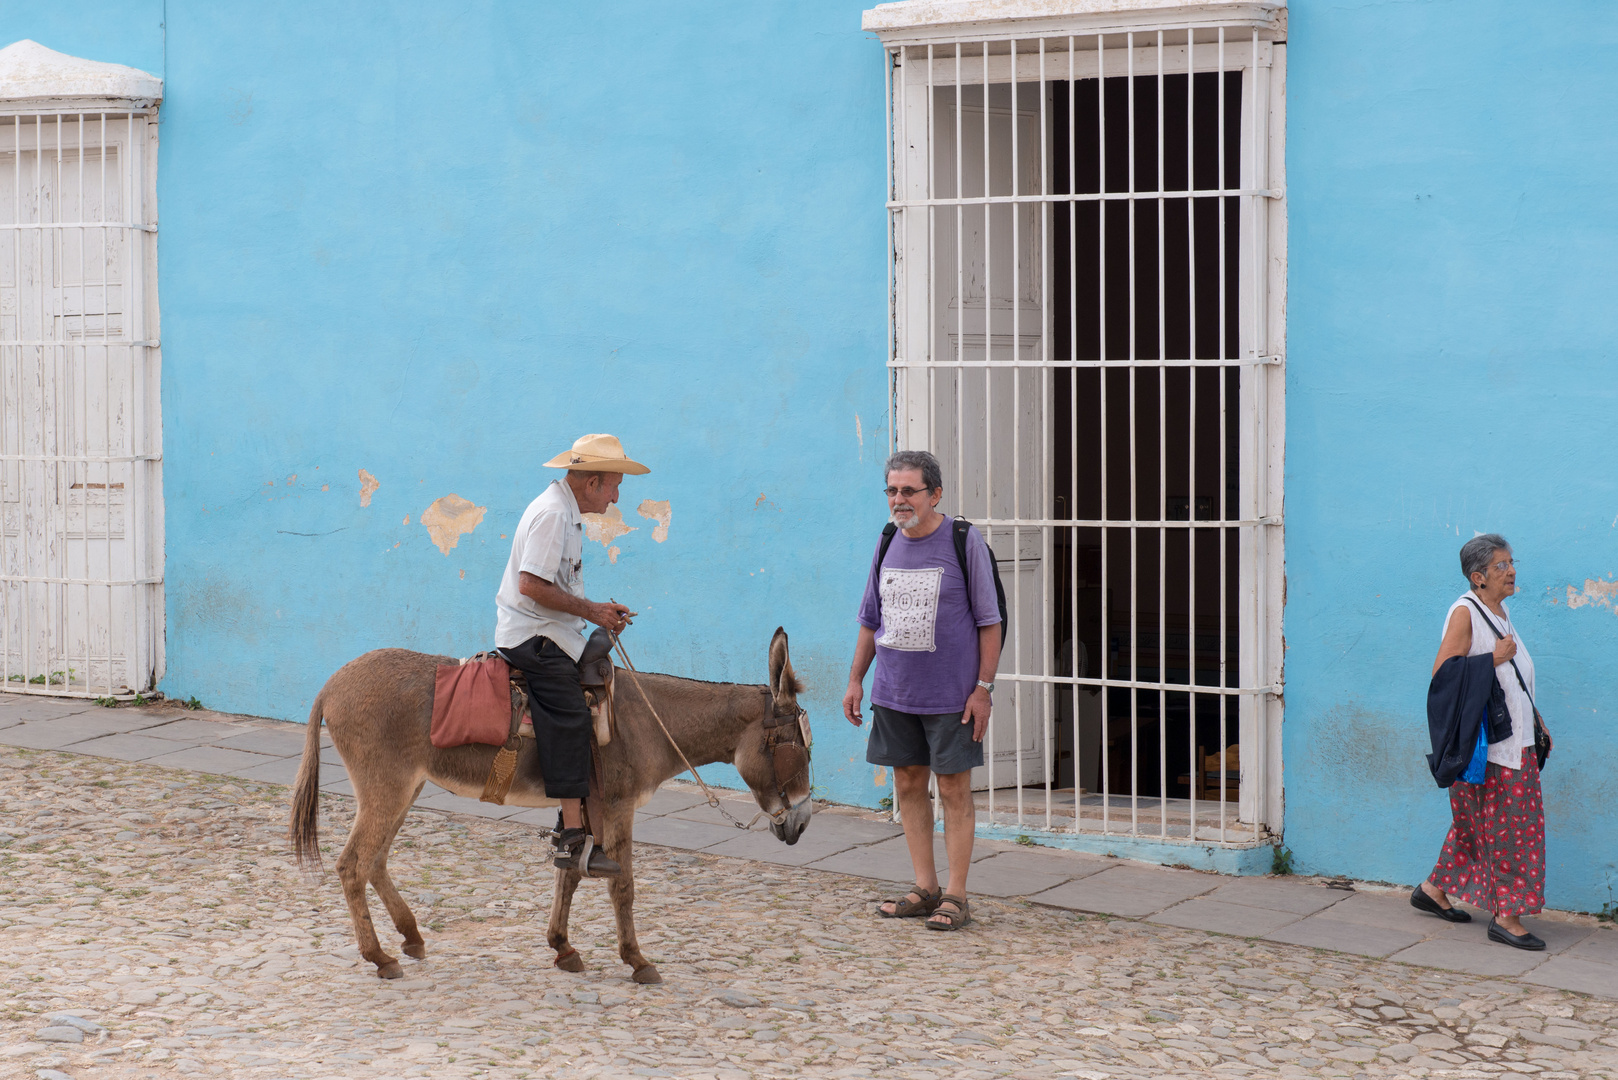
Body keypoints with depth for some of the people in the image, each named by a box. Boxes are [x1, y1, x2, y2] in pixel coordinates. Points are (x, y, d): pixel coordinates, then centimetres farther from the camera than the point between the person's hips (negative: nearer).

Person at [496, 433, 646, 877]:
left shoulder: (568, 513, 18)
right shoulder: (551, 514, -16)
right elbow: (532, 585, -25)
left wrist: (601, 613, 12)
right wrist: (590, 610, -17)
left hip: (553, 636, 11)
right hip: (534, 637, -11)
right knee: (570, 719, -19)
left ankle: (572, 820, 18)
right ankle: (572, 840, -25)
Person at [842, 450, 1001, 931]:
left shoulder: (964, 543, -7)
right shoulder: (888, 545, 8)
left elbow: (989, 621, -5)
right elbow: (871, 620, 16)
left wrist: (983, 688, -10)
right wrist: (855, 680, 13)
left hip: (951, 694, -5)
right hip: (893, 693, 5)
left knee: (954, 789, -1)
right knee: (908, 785, 9)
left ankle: (956, 896, 6)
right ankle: (924, 888, 19)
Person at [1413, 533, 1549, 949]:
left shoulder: (1499, 612, 14)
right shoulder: (1465, 613, -12)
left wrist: (1535, 723, 21)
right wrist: (1493, 659, -20)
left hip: (1513, 740, 9)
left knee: (1478, 822, 14)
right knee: (1505, 824, -9)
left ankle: (1435, 890, 27)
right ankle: (1506, 916, -4)